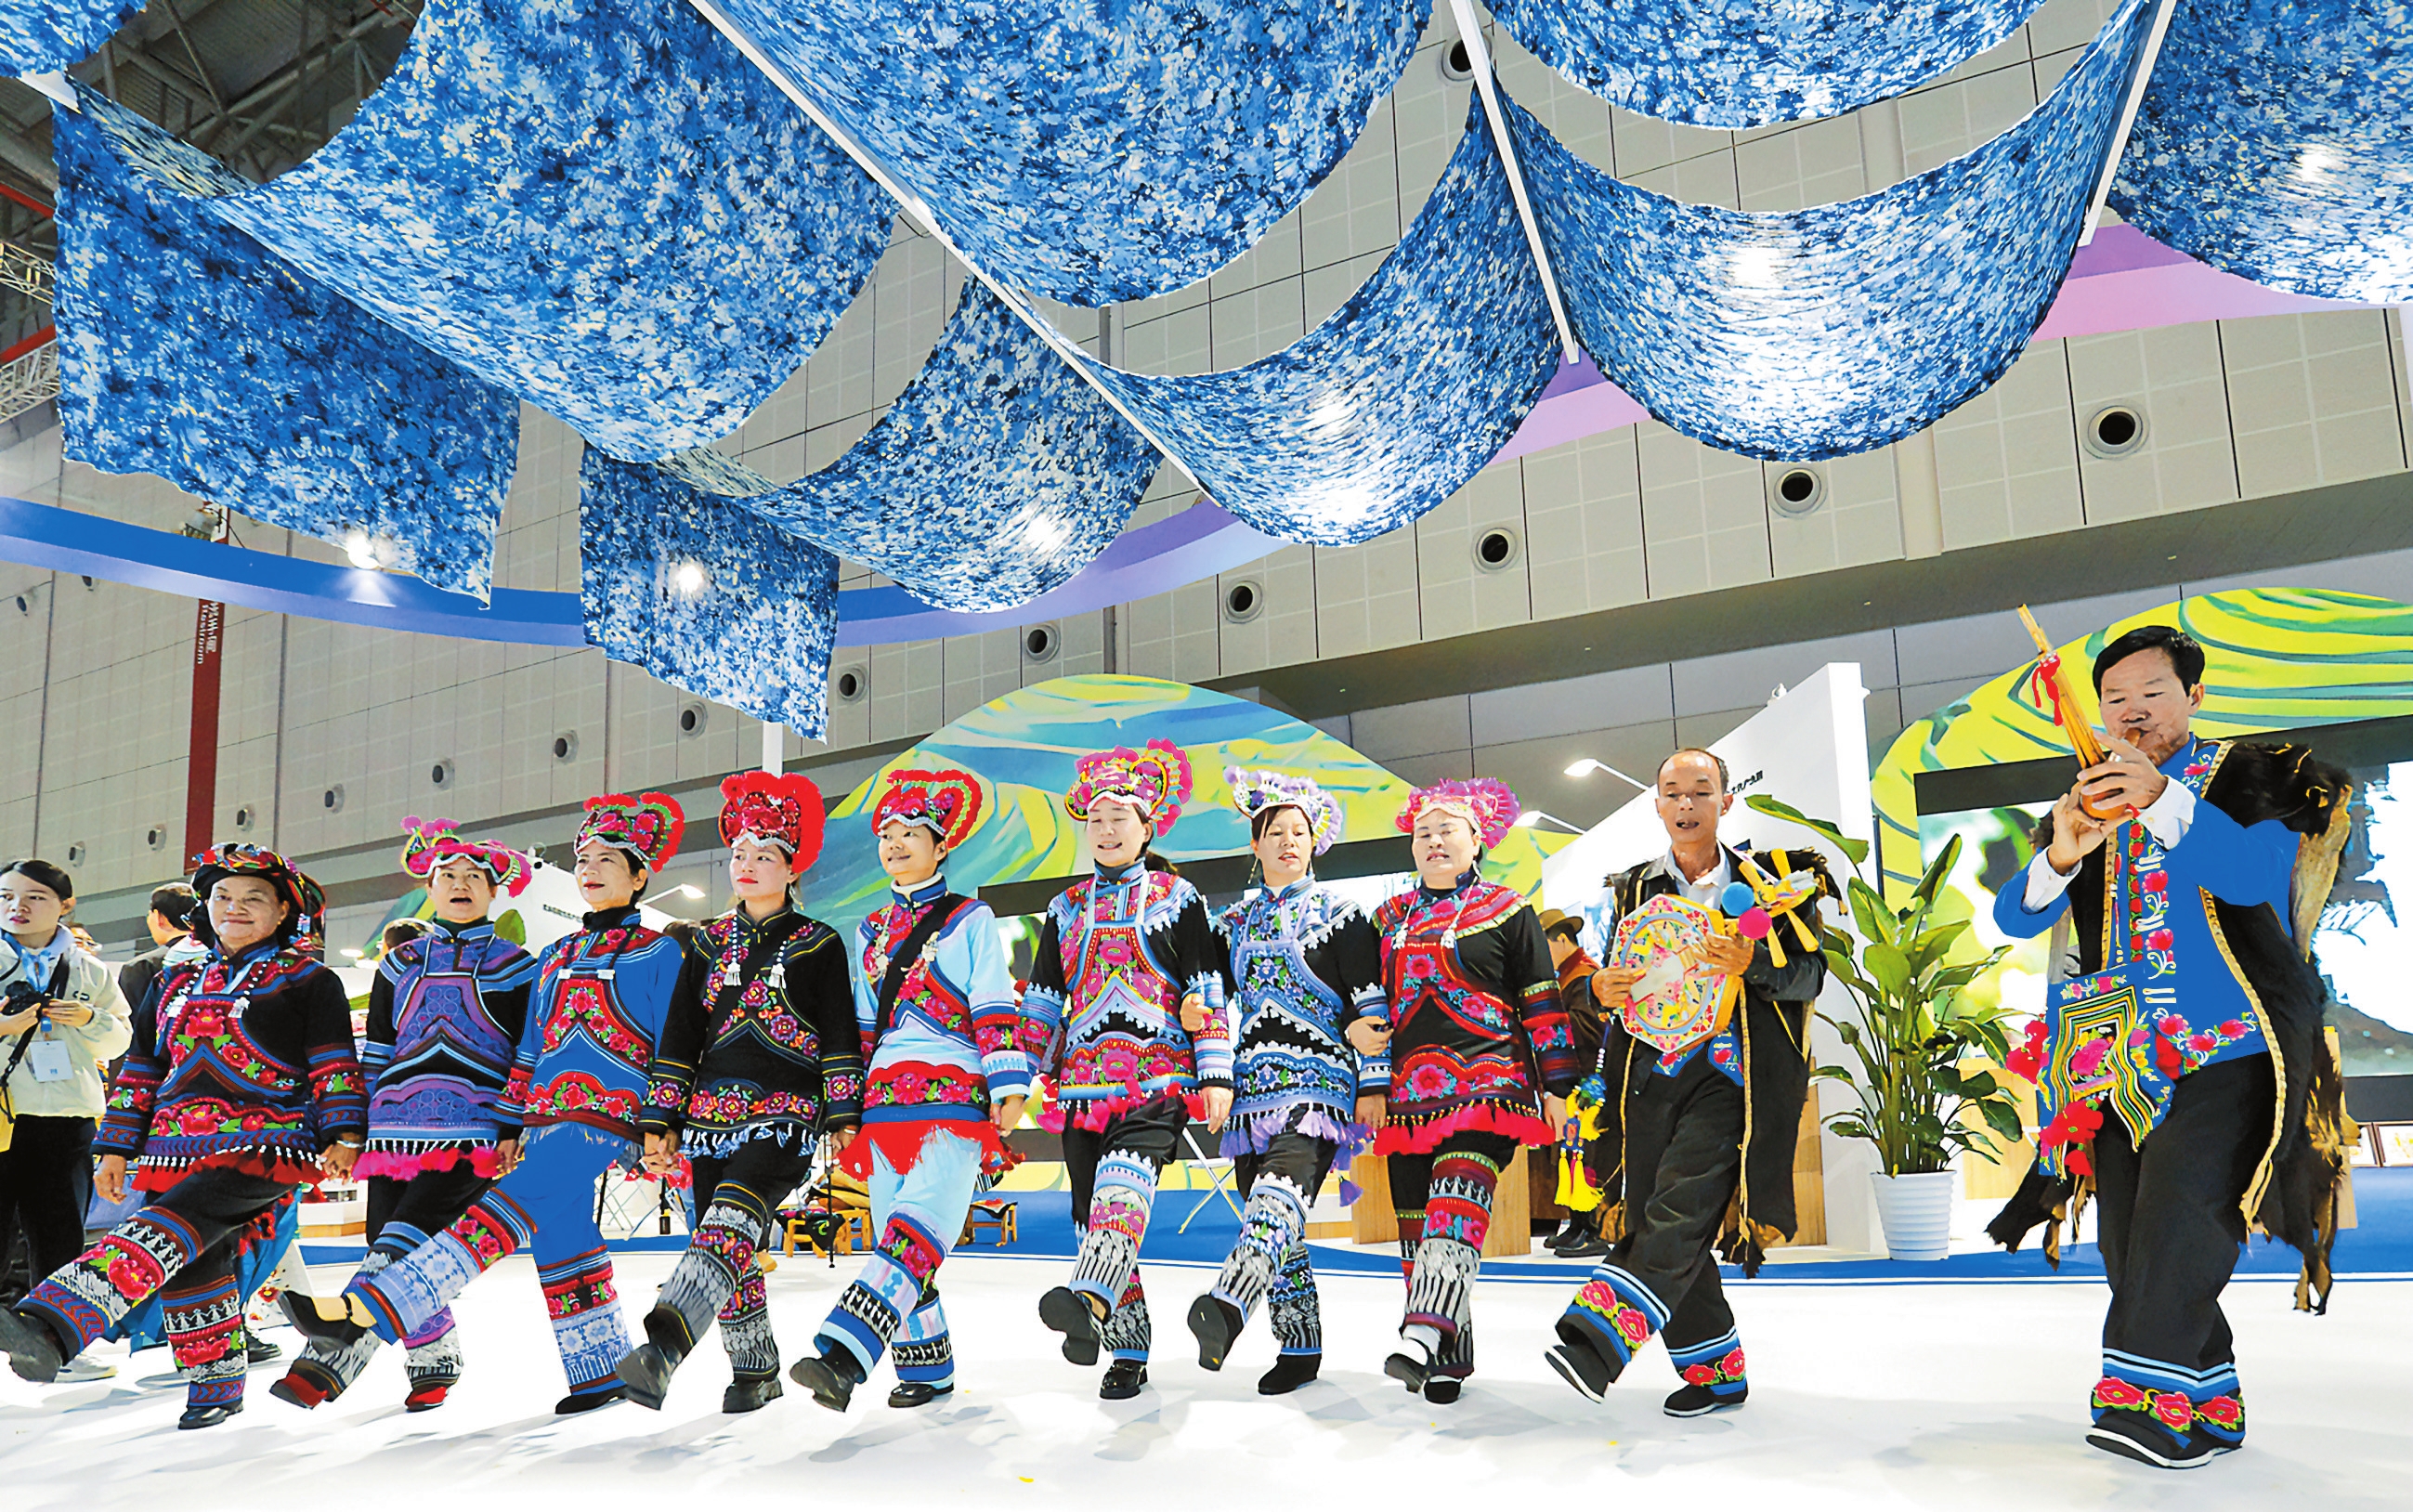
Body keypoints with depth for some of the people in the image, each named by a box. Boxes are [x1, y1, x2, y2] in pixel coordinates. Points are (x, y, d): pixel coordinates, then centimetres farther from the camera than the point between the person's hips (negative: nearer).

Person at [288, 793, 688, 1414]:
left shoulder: (659, 953, 2)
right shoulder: (555, 957, 21)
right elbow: (530, 1050, 22)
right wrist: (510, 1124, 16)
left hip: (607, 1115, -7)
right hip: (547, 1118, 7)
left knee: (508, 1209, -22)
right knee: (560, 1241, 4)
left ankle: (372, 1310, -32)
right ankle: (601, 1371, 14)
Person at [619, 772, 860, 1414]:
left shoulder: (818, 944, 4)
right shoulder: (708, 943, 15)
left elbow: (840, 1036, 1)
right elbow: (679, 1036, 14)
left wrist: (845, 1116, -6)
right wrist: (661, 1121, 9)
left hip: (785, 1114, -5)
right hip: (713, 1112, 5)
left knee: (730, 1225, -26)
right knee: (727, 1249, 6)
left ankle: (661, 1347, -39)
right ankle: (755, 1369, 22)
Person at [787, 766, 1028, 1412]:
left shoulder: (970, 921, 7)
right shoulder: (869, 934, 22)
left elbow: (997, 1012, 0)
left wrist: (1008, 1085, -8)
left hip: (955, 1093, -6)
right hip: (885, 1098, 6)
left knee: (914, 1232, -22)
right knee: (895, 1237, 4)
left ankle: (842, 1357, -35)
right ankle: (928, 1368, 17)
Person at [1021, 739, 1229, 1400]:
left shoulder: (1177, 897, 9)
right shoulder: (1067, 907, 18)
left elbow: (1207, 991, 4)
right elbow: (1041, 999, 18)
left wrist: (1216, 1074, -3)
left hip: (1160, 1076, -5)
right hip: (1085, 1076, 5)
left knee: (1125, 1180, -30)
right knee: (1092, 1209, 3)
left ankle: (1089, 1301, -50)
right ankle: (1128, 1350, 13)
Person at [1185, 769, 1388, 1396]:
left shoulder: (1340, 914, 6)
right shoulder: (1234, 921, 18)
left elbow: (1370, 1005, 2)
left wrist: (1373, 1083, -4)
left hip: (1320, 1077, -5)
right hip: (1252, 1080, 5)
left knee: (1282, 1190, -28)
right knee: (1269, 1214, 3)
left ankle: (1228, 1305, -47)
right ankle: (1300, 1345, 13)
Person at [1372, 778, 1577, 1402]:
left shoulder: (1507, 911, 7)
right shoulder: (1390, 918, 19)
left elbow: (1542, 1002, 4)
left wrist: (1555, 1086, -1)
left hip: (1488, 1081, -5)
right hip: (1409, 1086, 5)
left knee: (1456, 1206, -23)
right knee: (1415, 1219, 4)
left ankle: (1423, 1335, -35)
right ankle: (1449, 1356, 13)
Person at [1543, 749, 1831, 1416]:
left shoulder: (1772, 879, 7)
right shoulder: (1634, 890, 17)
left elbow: (1810, 975, 2)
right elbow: (1615, 982, 23)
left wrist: (1752, 961, -18)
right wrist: (1601, 989, -1)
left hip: (1729, 1073, -4)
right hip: (1651, 1070, 5)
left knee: (1681, 1207, -21)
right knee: (1648, 1219, 1)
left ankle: (1601, 1335, -31)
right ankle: (1715, 1370, 15)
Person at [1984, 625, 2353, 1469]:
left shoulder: (2248, 780, 2)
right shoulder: (2085, 805, 14)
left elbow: (2258, 875, -19)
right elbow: (2015, 919, 4)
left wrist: (2164, 801, -32)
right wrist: (2060, 858, -17)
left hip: (2227, 1047, -5)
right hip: (2124, 1057, 5)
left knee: (2182, 1208, -21)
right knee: (2128, 1239, 3)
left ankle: (2147, 1390, -22)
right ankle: (2209, 1407, 14)